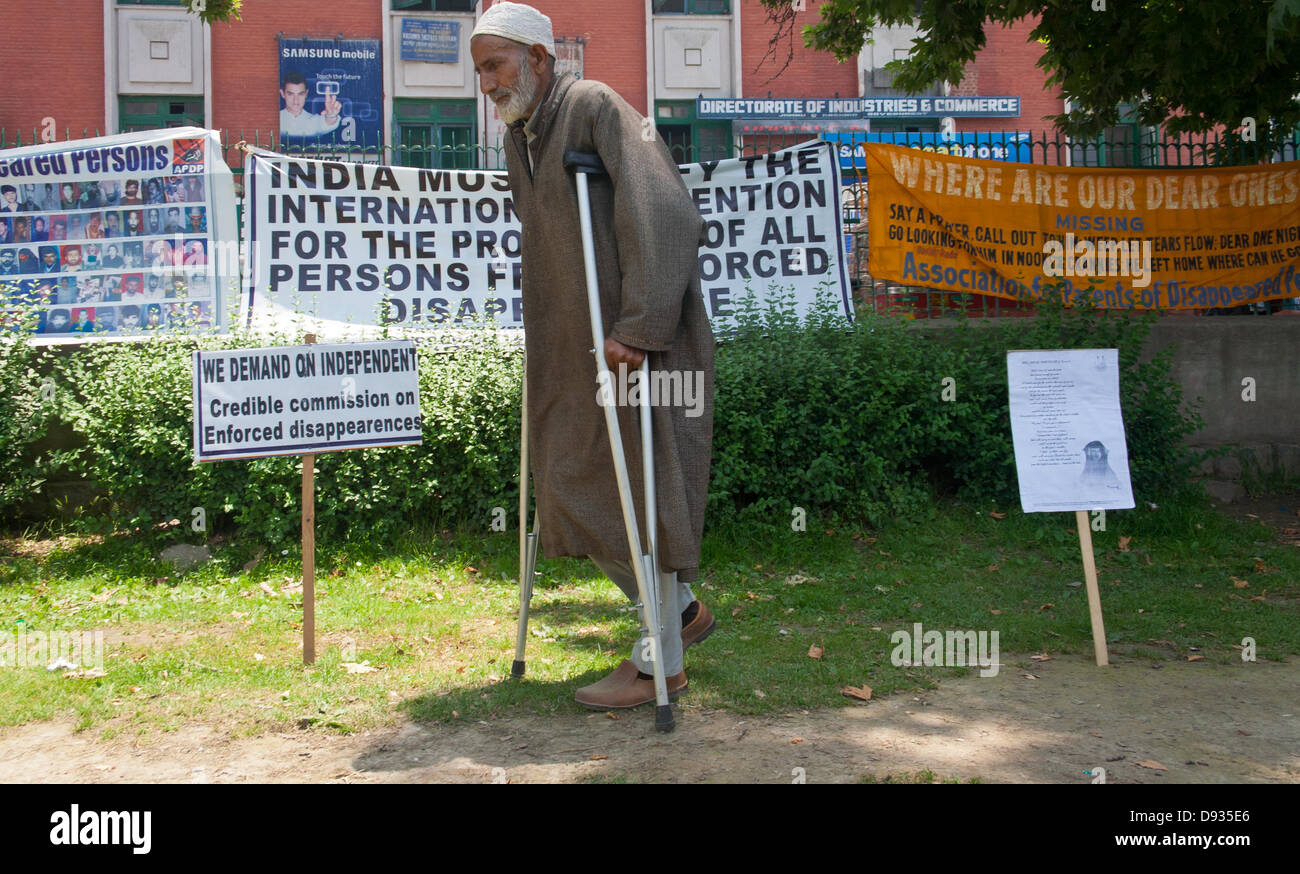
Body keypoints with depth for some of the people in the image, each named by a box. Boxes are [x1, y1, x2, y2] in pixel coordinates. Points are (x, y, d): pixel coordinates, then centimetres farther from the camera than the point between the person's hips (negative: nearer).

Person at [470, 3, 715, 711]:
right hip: (573, 356, 9)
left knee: (639, 495, -2)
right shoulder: (521, 137, 14)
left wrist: (640, 327, -26)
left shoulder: (596, 108, -12)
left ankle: (661, 664, 12)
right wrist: (545, 343, 20)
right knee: (573, 491, 12)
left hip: (640, 346, -9)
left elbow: (666, 216, -22)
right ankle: (682, 610, 30)